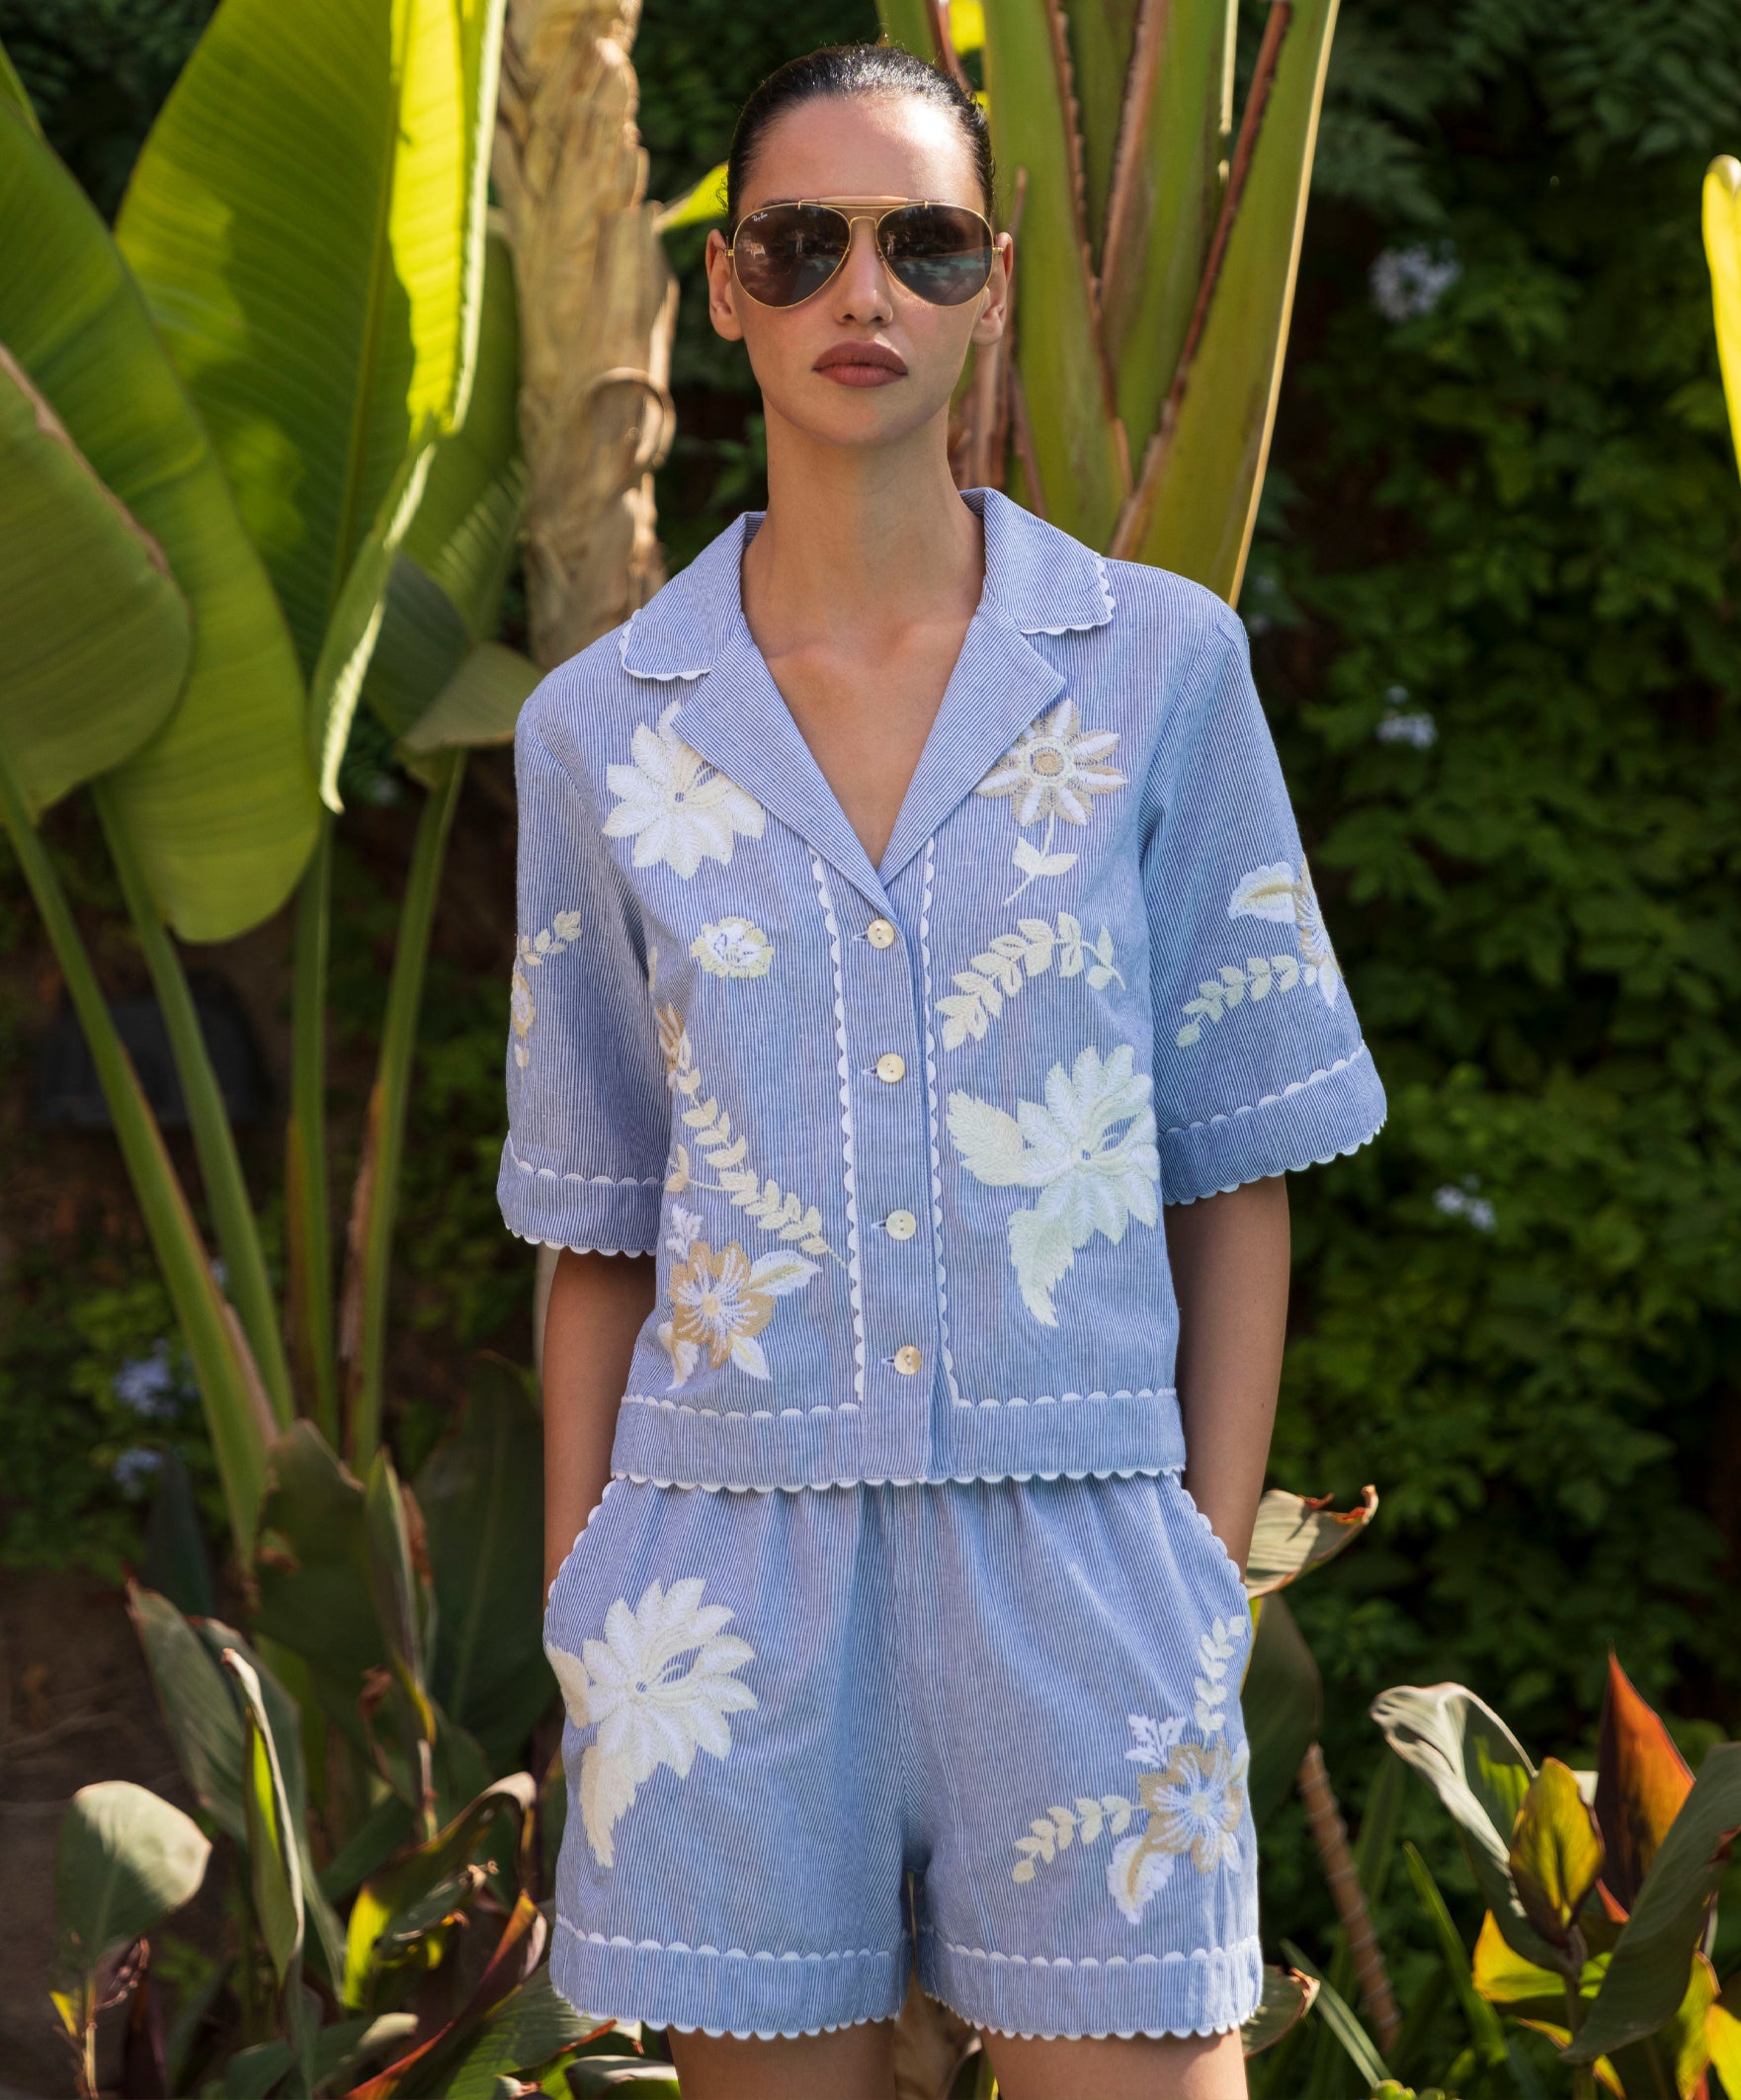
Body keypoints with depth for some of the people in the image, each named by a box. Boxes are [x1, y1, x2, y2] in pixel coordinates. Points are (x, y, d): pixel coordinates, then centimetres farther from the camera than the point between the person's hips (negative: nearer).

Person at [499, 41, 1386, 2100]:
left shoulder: (1160, 661, 2)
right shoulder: (604, 729, 5)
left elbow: (1235, 1166, 5)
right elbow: (597, 1224, 10)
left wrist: (1211, 1583, -1)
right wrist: (579, 1636, 8)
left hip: (1071, 1558, -1)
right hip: (738, 1577, 1)